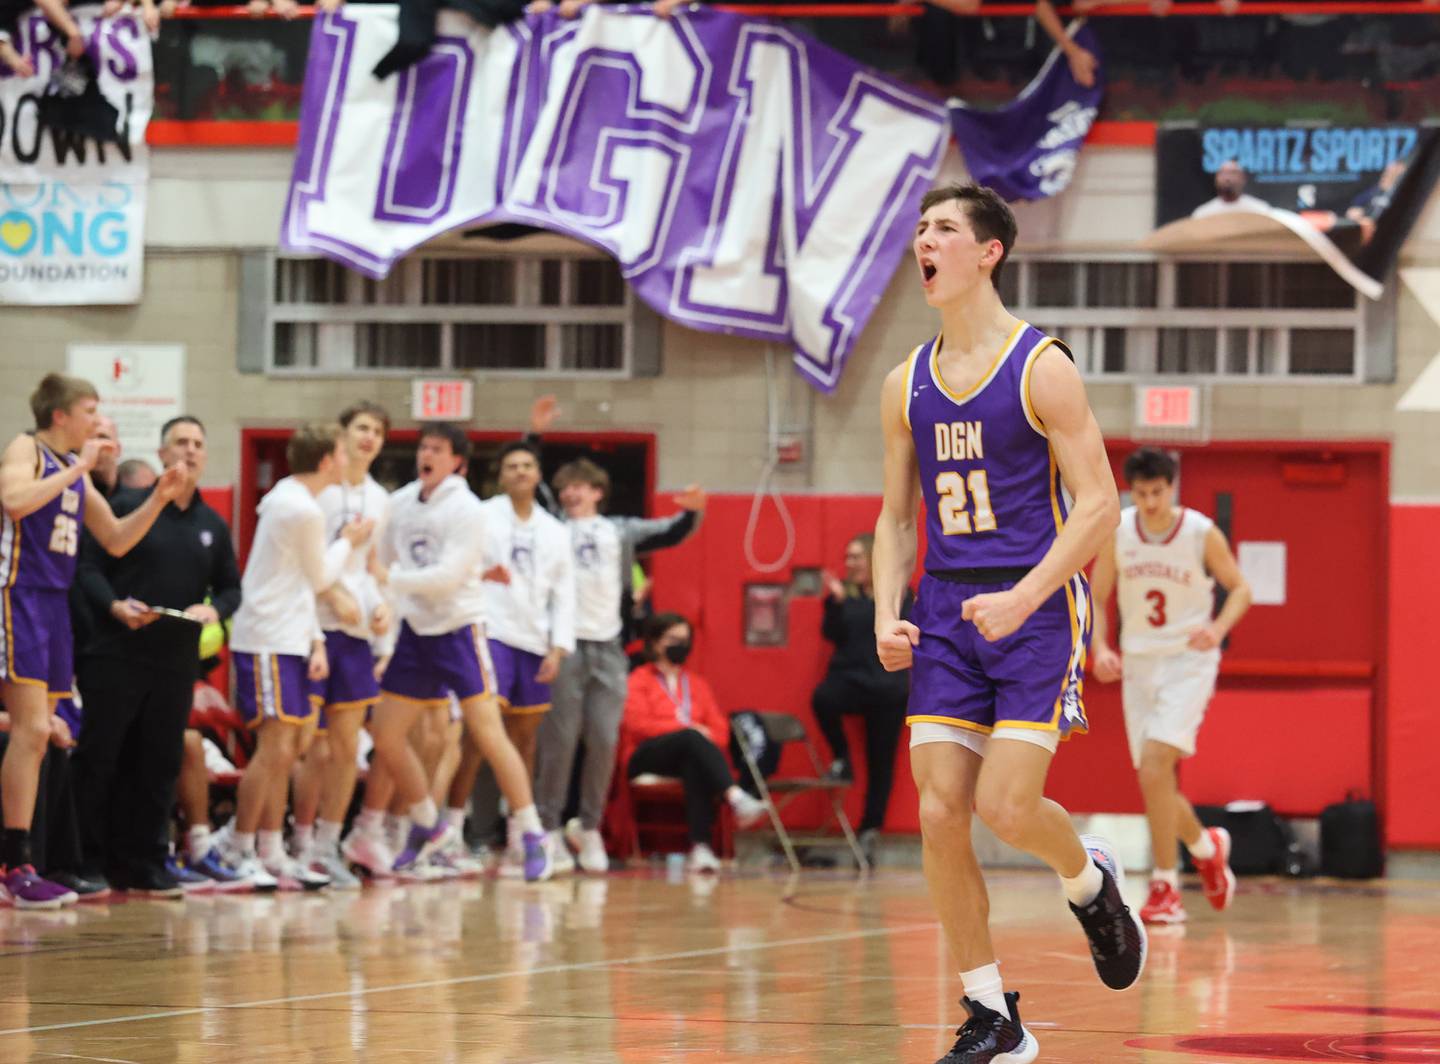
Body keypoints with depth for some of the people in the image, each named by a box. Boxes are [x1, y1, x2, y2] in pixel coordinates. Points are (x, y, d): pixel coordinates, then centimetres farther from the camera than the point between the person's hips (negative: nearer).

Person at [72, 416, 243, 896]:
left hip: (177, 659, 4)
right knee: (98, 759, -5)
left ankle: (145, 865, 12)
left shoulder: (213, 526, 15)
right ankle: (88, 860, -1)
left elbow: (231, 587, 18)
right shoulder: (127, 507, 1)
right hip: (117, 653, -4)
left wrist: (214, 609, -5)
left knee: (159, 765, 6)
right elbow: (89, 566, -4)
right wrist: (114, 606, -21)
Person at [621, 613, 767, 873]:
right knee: (692, 739, -35)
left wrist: (706, 736, -8)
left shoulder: (696, 683, 25)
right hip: (646, 759, -3)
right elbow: (637, 724, -6)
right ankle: (736, 797, -56)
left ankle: (700, 847, -51)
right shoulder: (639, 680, 11)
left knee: (695, 766, -37)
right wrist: (688, 729, -12)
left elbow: (720, 729, 17)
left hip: (688, 756, 3)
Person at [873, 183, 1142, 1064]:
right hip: (947, 612, 5)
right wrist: (887, 617, -1)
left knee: (1006, 807, -15)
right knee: (940, 815, -4)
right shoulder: (907, 386, 9)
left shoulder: (1042, 369, -8)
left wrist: (1021, 600, -20)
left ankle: (1091, 880, 21)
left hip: (1037, 610, -5)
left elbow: (1099, 505, -10)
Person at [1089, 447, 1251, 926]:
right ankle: (1207, 846, 38)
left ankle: (1164, 887, -14)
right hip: (1138, 664, 4)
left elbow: (1240, 588, 2)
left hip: (1188, 661, -4)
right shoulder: (1117, 532, -2)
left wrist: (1219, 628, -18)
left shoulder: (1202, 533, -10)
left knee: (1155, 763, -21)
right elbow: (1096, 598, 8)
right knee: (1155, 779, 7)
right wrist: (1100, 648, -8)